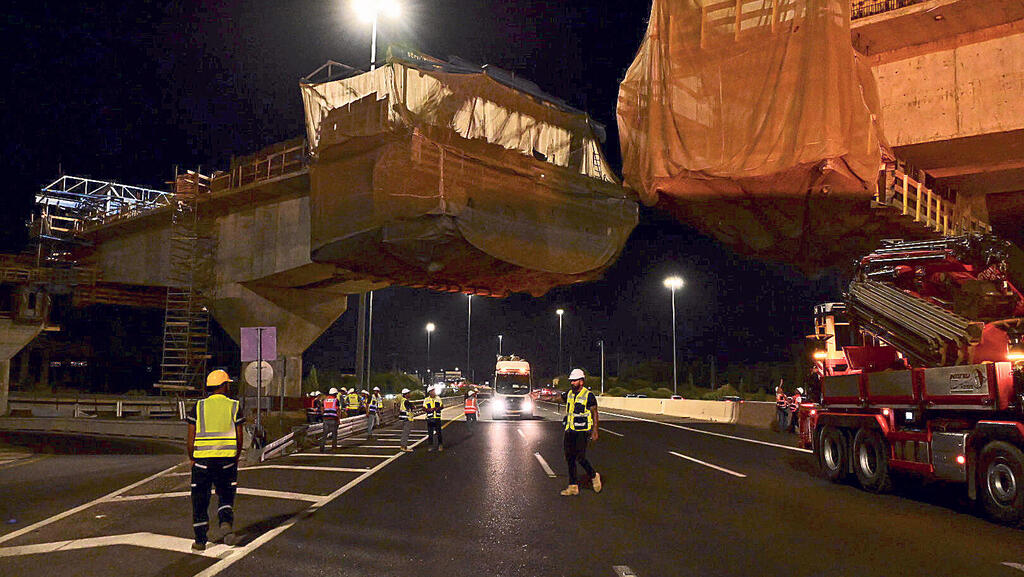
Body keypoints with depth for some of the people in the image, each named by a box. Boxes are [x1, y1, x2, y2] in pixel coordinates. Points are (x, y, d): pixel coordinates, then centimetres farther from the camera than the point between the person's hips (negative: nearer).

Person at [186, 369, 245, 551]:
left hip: (202, 460, 0)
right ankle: (226, 522, -14)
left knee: (200, 500, 11)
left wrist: (192, 459, 16)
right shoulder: (234, 406, 1)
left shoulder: (198, 407, 2)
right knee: (226, 496, 14)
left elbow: (190, 439, 1)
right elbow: (239, 438, 1)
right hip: (227, 460, 0)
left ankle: (200, 541, 14)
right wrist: (235, 459, 14)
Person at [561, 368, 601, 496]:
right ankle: (573, 486, 14)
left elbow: (594, 414, -3)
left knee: (580, 458, -12)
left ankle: (594, 476, 15)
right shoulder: (569, 394, 10)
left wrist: (594, 431, -8)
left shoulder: (589, 396, -6)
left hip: (582, 431, -6)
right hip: (569, 431, 6)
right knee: (569, 458, 6)